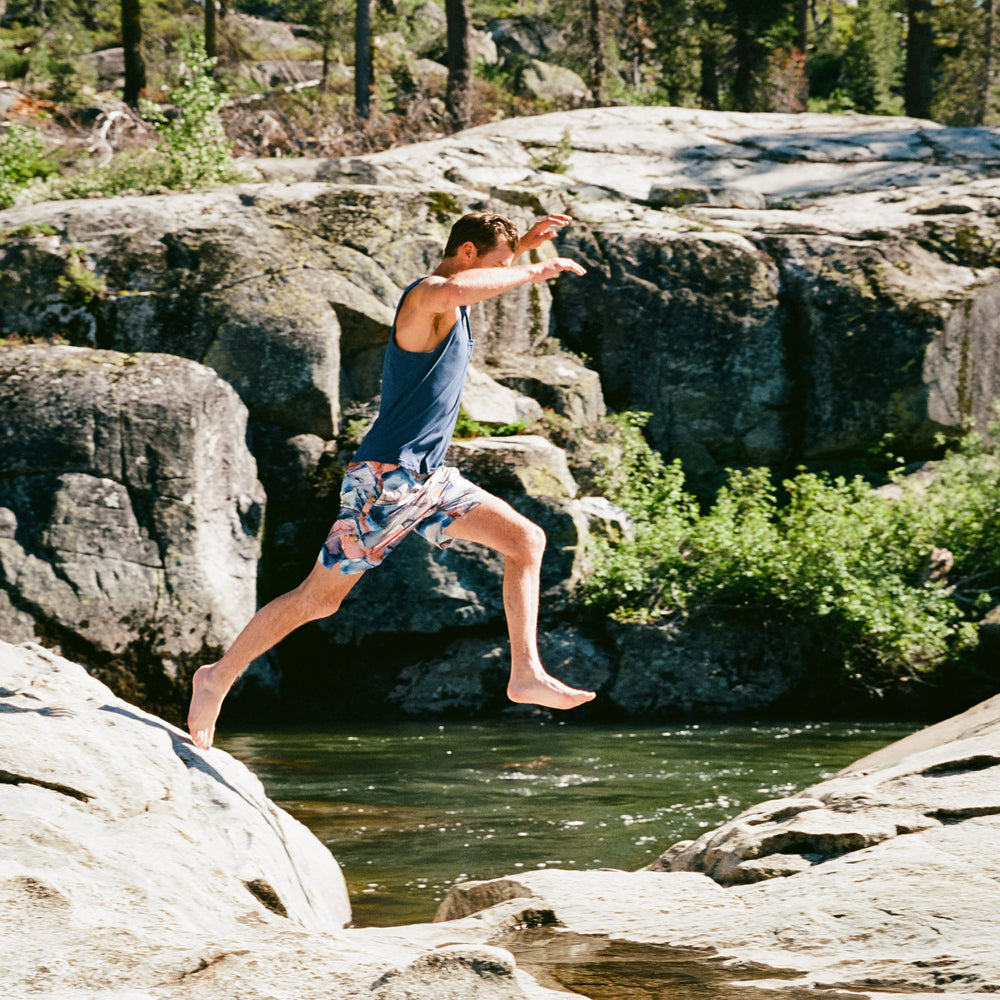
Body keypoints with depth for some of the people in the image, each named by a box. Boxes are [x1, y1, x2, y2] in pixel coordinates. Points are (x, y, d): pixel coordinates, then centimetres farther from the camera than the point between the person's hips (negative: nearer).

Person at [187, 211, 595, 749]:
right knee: (319, 598, -2)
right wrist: (532, 271, -32)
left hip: (428, 477, 9)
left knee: (527, 539, 1)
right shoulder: (424, 296, -15)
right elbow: (451, 290, -43)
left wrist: (523, 246, 22)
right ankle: (218, 678, 11)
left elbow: (478, 280, 40)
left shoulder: (451, 302, 13)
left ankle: (526, 675, 0)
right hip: (385, 479, -9)